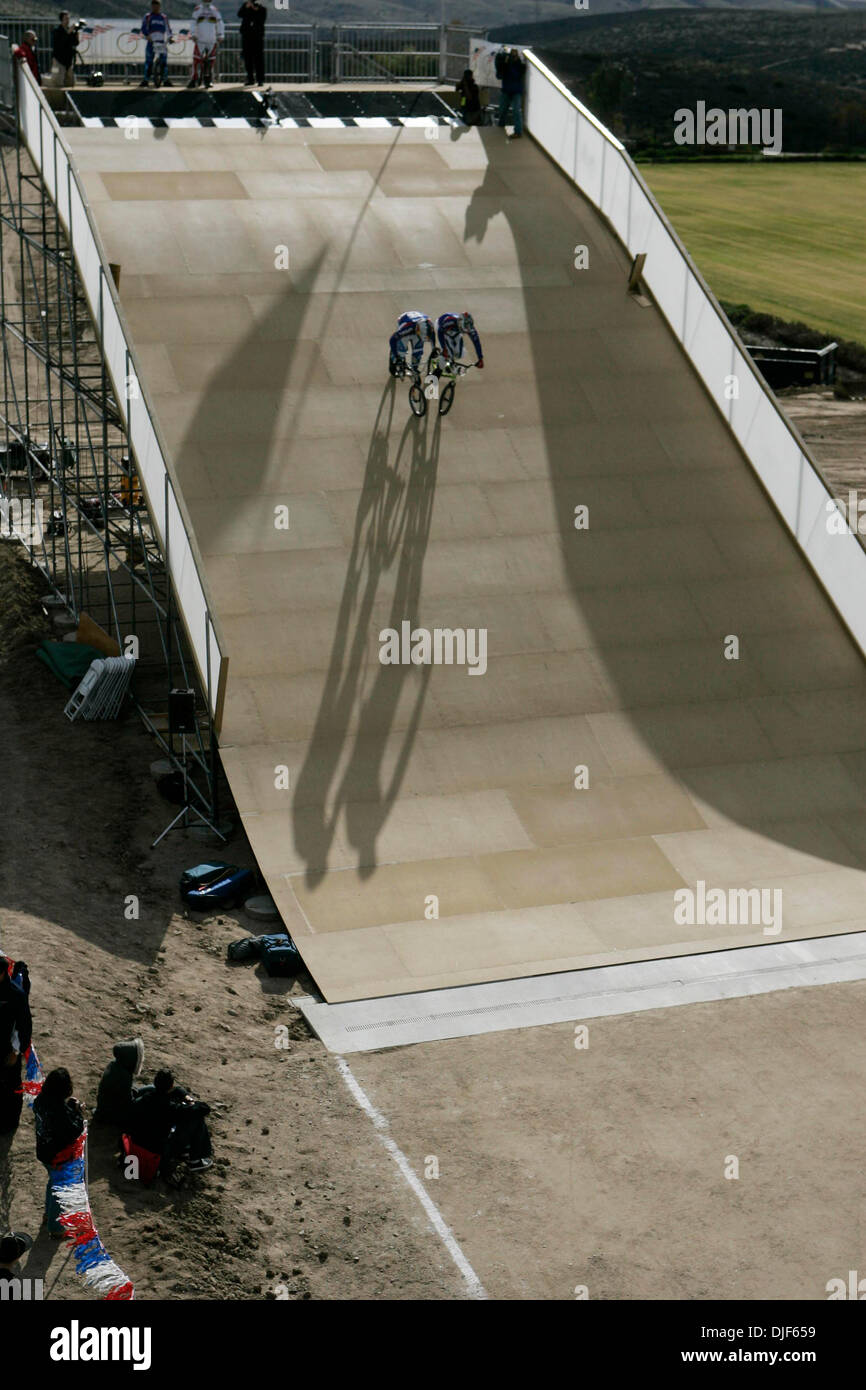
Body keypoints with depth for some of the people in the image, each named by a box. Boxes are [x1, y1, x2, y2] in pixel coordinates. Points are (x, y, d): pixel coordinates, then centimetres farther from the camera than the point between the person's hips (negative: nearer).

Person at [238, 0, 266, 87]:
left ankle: (260, 80, -5)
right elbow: (239, 14, -7)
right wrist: (246, 7, -20)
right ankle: (250, 79, 14)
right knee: (248, 58, 6)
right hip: (246, 36, 3)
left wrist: (256, 11, -19)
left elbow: (261, 21, -11)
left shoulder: (262, 9, 1)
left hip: (258, 37, -3)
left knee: (259, 59, -7)